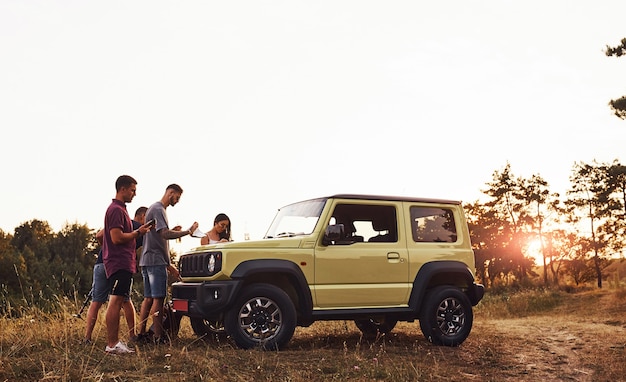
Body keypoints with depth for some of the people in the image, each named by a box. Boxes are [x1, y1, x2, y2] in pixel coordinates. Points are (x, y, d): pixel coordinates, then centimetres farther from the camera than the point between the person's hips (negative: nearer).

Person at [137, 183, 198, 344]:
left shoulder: (154, 208, 22)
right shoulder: (158, 209, -11)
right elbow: (165, 234, -25)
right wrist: (188, 231, -20)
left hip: (147, 261, 10)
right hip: (156, 261, -10)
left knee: (148, 298, 11)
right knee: (158, 299, -9)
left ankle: (141, 333, 13)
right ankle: (158, 337, -8)